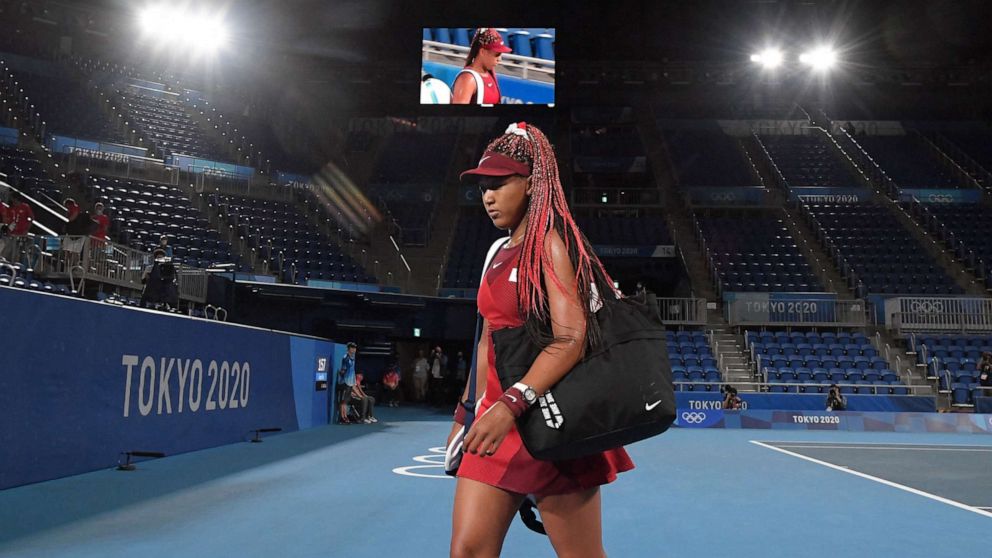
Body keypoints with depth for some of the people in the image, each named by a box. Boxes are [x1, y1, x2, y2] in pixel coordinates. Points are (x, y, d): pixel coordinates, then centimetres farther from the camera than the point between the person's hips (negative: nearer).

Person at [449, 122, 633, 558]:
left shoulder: (551, 243, -10)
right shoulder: (500, 253, 15)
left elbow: (570, 340, -21)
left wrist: (512, 405, -30)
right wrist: (465, 413, 21)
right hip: (499, 416, 8)